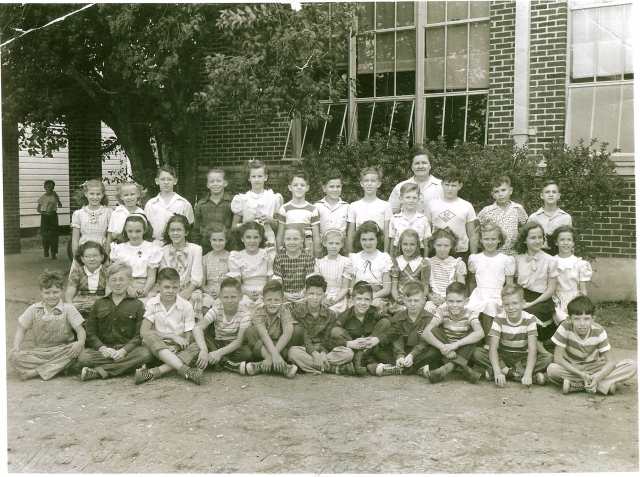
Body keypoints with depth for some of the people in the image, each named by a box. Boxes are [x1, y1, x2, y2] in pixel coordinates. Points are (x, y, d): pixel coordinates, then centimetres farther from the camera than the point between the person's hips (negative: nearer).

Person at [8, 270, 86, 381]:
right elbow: (22, 330, 11)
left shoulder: (68, 309, -2)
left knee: (76, 349, -34)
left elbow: (80, 330, -6)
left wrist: (80, 342, -29)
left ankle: (36, 371, -28)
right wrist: (16, 347, -8)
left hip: (61, 351, -2)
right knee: (15, 357, -24)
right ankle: (59, 367, -25)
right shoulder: (34, 309, 5)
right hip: (39, 352, 2)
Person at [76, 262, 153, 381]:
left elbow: (139, 335, 1)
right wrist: (102, 348, -10)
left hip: (128, 349, 0)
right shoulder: (99, 304, 16)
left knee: (145, 353, -34)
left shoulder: (137, 305, 9)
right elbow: (90, 332, 9)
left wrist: (124, 350, -16)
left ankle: (98, 371, -29)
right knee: (83, 356, -28)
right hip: (104, 350, 0)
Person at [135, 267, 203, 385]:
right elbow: (143, 332, -13)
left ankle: (153, 372, -38)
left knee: (196, 347, -29)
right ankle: (185, 370, -44)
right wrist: (172, 336, -19)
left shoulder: (186, 306, -1)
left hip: (178, 348, 1)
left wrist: (176, 347, -26)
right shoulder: (151, 304, -2)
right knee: (149, 339, -33)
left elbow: (188, 338, -4)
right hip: (157, 348, -1)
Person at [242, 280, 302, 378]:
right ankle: (282, 364, -40)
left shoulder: (285, 312, -11)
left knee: (298, 330, -22)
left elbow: (288, 332, -29)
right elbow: (263, 334, -30)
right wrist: (274, 354, -48)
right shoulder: (258, 313, -14)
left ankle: (263, 364, -30)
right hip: (262, 347, -1)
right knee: (249, 332, -27)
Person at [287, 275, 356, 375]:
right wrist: (314, 353, -27)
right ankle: (336, 369, -32)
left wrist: (323, 353, -22)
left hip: (325, 350, 1)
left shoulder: (330, 315, 5)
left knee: (348, 353, -23)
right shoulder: (297, 313, -1)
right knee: (293, 352, -36)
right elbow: (304, 338, -10)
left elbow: (328, 340, -1)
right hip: (306, 351, -1)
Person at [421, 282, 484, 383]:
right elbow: (426, 333, -24)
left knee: (472, 335, -26)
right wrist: (443, 347, -39)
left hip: (464, 352, -1)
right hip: (447, 353, 1)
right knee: (434, 331, -24)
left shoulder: (470, 313, -12)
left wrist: (456, 344, -42)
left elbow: (480, 333, -33)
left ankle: (448, 367, -36)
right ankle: (463, 369, -34)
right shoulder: (442, 312, -11)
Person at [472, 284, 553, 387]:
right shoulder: (499, 319, -11)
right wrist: (497, 372, -37)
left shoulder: (530, 319, -12)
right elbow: (493, 348, -20)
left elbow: (532, 349, -21)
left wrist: (527, 374, -36)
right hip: (503, 358, 0)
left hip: (523, 358, 0)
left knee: (549, 358, -27)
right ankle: (518, 374, -30)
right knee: (477, 353, -27)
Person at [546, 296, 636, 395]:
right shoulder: (565, 327, -20)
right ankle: (605, 384, -27)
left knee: (632, 366, -20)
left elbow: (611, 361, -17)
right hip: (572, 368, -2)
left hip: (594, 367, 2)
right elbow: (558, 358, -20)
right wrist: (580, 374, -30)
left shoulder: (599, 331, -15)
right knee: (552, 369, -35)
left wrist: (597, 377, -36)